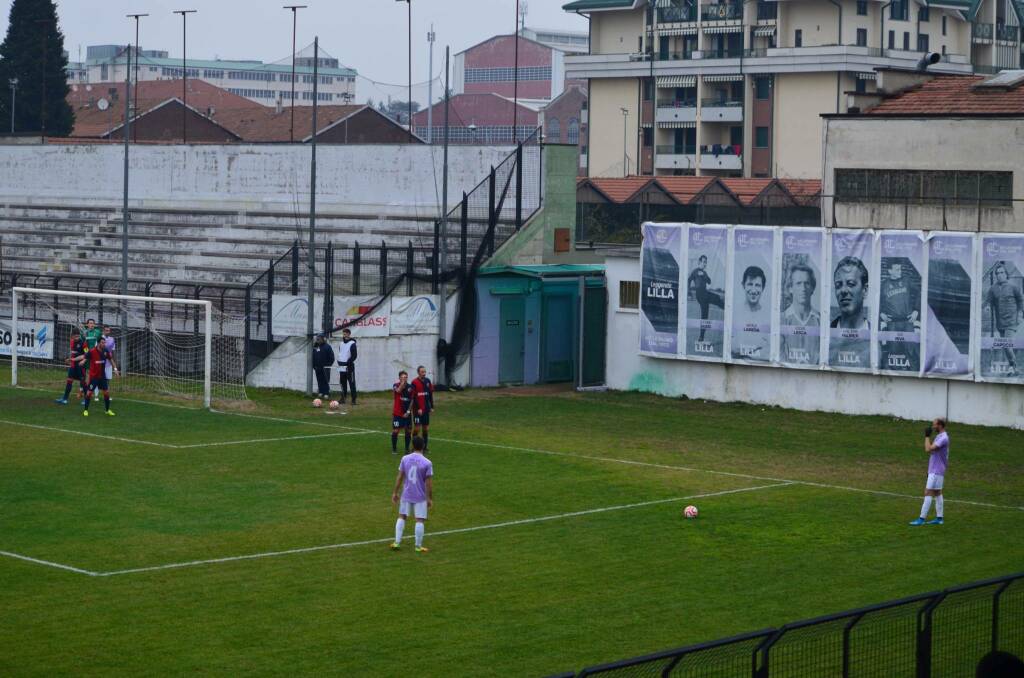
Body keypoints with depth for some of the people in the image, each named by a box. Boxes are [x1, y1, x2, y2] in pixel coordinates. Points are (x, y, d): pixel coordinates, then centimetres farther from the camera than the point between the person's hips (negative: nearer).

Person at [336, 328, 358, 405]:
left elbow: (354, 355, -11)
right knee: (343, 383, 10)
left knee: (352, 383, -7)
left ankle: (353, 399, -7)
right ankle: (343, 398, 17)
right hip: (342, 368, 7)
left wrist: (348, 362, -17)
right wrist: (339, 362, 10)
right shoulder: (341, 344, 16)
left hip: (349, 367, -7)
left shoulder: (352, 344, -6)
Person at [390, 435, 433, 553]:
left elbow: (399, 477, 0)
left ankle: (397, 542, 15)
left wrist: (395, 493, 10)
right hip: (421, 497, -3)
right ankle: (418, 546, 7)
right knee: (420, 520, 4)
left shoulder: (405, 459, -4)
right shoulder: (427, 463, -13)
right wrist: (430, 499, -2)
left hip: (406, 495, 3)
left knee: (401, 517, 16)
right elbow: (429, 483, -10)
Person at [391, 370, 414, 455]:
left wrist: (408, 411, -4)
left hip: (407, 413, 3)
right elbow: (398, 390, -30)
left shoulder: (410, 387, 1)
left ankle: (407, 449, 14)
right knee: (395, 430, -5)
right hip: (397, 413, -3)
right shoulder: (396, 385, -5)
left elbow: (412, 400, 3)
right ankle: (394, 449, 7)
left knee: (408, 430, 4)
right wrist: (403, 382, -23)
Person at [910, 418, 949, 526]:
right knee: (937, 493, 12)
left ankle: (922, 518, -11)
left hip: (936, 471, -11)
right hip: (936, 470, 11)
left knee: (928, 493, -10)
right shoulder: (940, 436, 12)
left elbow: (928, 449, -25)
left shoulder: (943, 438, -20)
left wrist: (927, 436, -16)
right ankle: (939, 518, 16)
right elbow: (931, 449, 16)